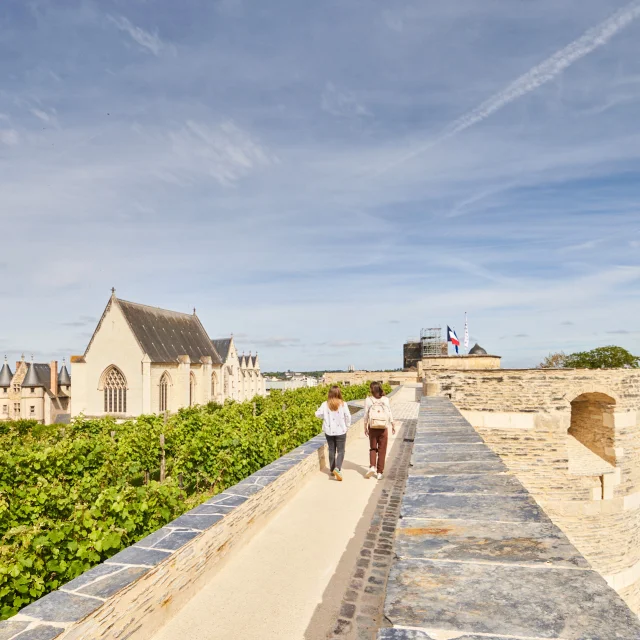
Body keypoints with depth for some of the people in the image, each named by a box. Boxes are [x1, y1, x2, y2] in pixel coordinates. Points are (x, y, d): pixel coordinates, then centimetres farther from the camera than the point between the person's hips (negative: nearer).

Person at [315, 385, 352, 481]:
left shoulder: (325, 404, -7)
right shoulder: (343, 404, -11)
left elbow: (318, 414, 0)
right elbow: (348, 416, -9)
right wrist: (347, 426, 8)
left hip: (329, 431, 2)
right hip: (340, 431, -2)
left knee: (331, 450, 16)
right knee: (341, 451, 4)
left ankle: (332, 469, 23)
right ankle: (337, 468, -16)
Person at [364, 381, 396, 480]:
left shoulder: (368, 400, -5)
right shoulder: (385, 399, -3)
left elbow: (366, 415, -2)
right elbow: (389, 414, 0)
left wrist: (365, 427, 8)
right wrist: (393, 425, 11)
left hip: (372, 428, 0)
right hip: (383, 428, 0)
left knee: (373, 448, 16)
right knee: (382, 450, 8)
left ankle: (372, 466, -3)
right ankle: (379, 472, 10)